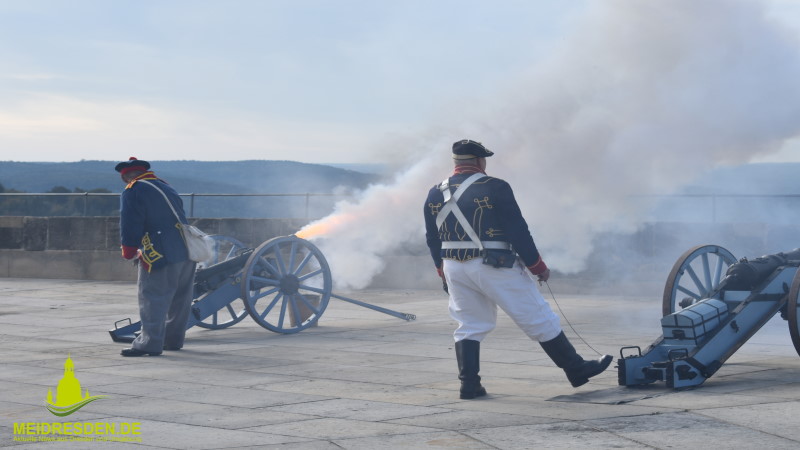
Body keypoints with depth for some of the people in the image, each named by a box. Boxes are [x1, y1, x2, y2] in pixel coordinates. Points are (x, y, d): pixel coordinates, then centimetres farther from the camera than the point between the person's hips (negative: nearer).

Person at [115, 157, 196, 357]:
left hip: (160, 256, -8)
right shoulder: (167, 188, 24)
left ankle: (150, 342, -9)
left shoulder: (133, 192, -1)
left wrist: (129, 252, 4)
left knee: (152, 299, -5)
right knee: (180, 299, 16)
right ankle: (173, 339, 27)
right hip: (186, 253, 8)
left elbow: (130, 225, -9)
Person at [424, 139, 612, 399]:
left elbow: (432, 239, 12)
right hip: (494, 267, -5)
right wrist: (537, 266, -1)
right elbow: (518, 231, -10)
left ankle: (469, 384, 6)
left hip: (454, 268, 5)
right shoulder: (494, 188, -11)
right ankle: (577, 370, 11)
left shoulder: (435, 195, 6)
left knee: (469, 326, 15)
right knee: (538, 319, 3)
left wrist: (443, 271, 24)